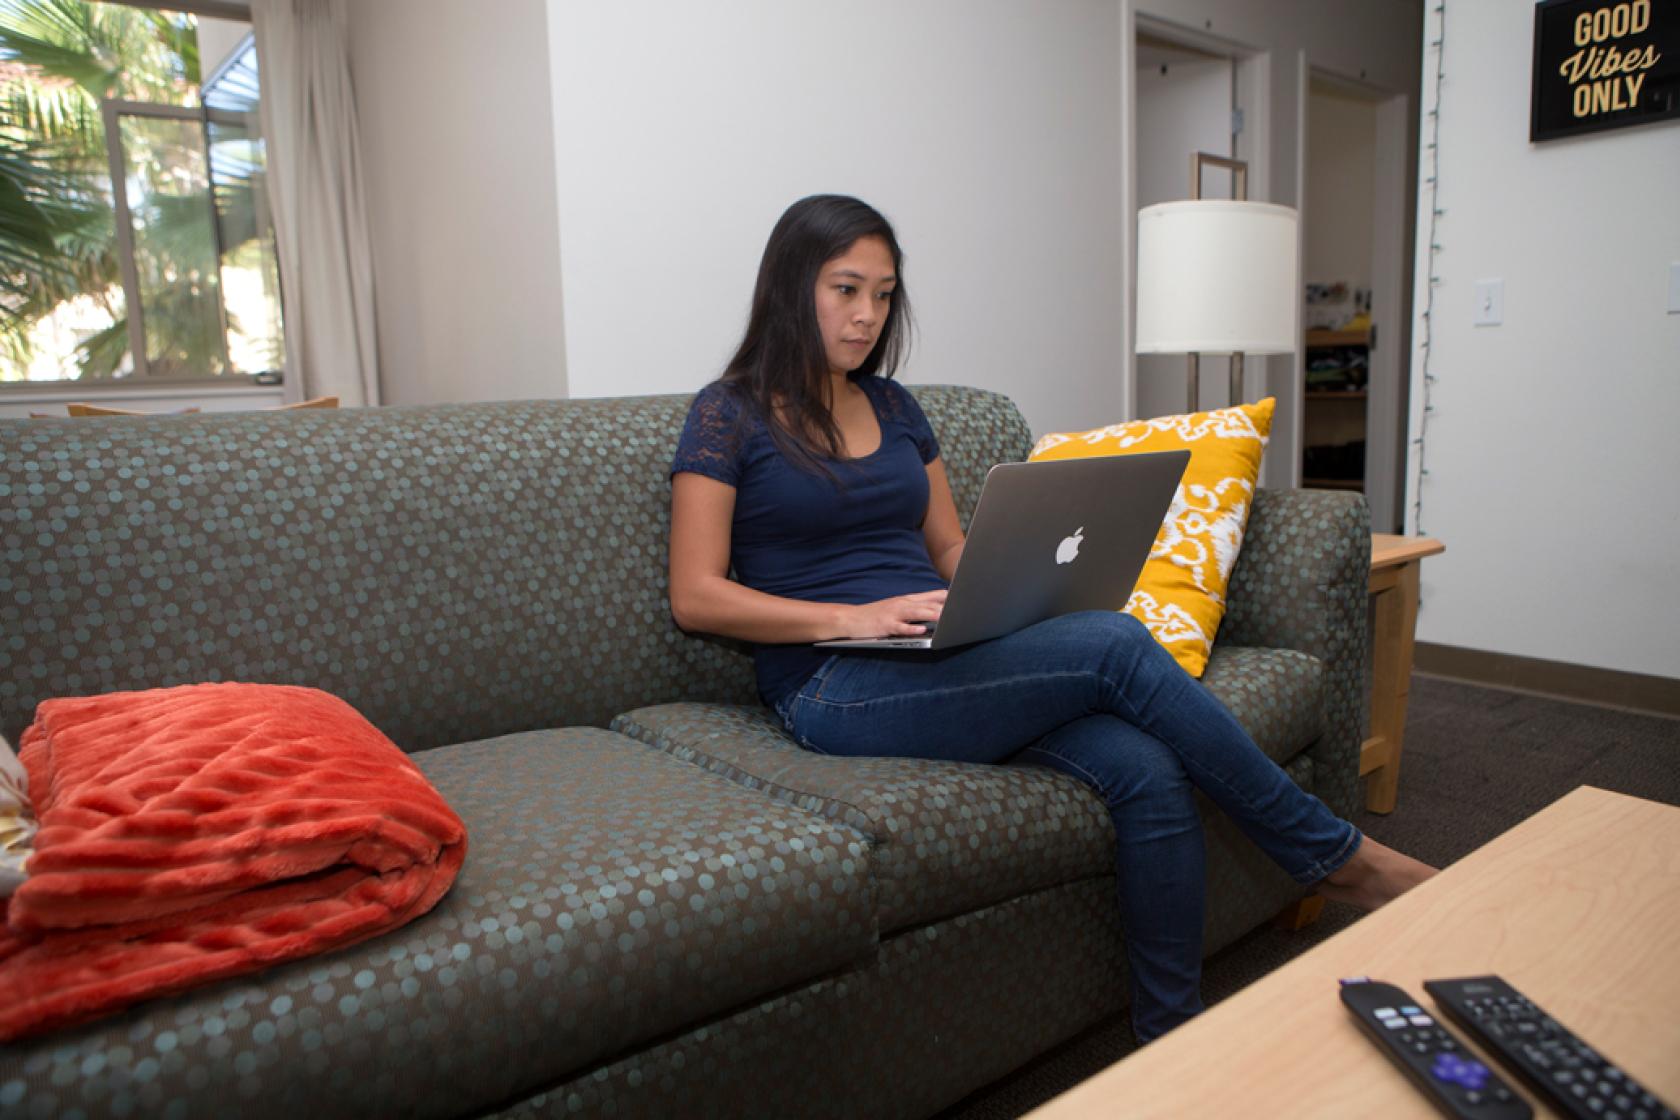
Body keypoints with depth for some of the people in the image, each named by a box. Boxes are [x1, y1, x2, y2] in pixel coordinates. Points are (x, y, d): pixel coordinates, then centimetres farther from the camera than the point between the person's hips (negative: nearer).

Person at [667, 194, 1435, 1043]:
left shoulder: (892, 405, 18)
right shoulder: (730, 415, 1)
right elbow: (695, 598, -6)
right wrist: (857, 616, -17)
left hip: (947, 662, 6)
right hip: (836, 687, -6)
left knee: (1148, 772, -22)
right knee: (1114, 644, -23)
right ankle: (1332, 854, -6)